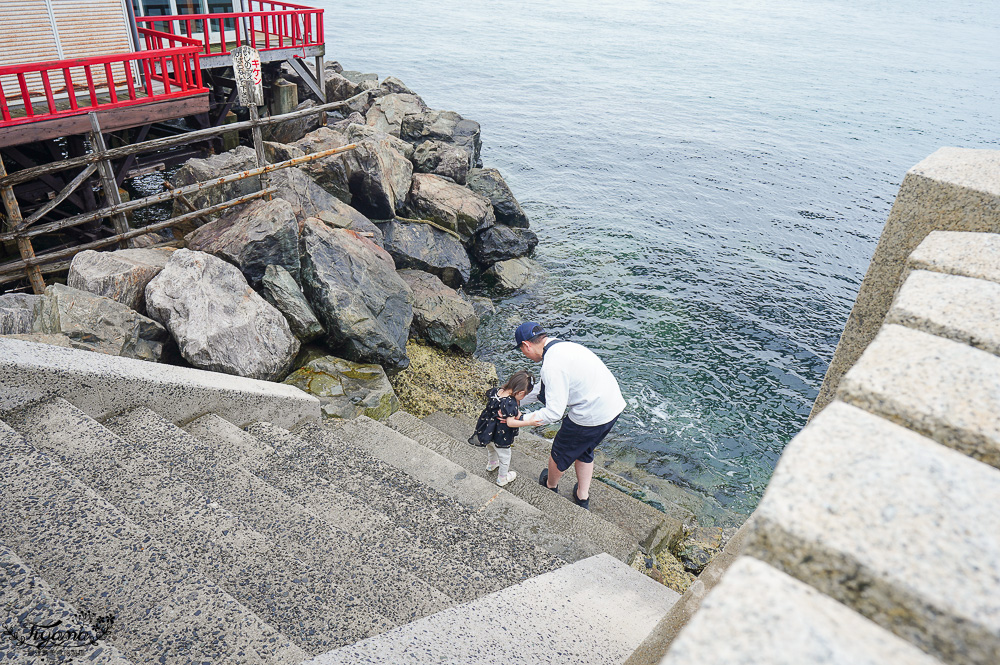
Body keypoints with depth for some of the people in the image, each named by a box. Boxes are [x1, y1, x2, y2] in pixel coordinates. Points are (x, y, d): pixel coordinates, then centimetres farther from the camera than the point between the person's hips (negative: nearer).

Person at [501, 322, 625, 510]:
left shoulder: (552, 365, -23)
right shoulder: (562, 346, 8)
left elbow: (554, 412, -24)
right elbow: (541, 388, 20)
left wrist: (518, 422, -15)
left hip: (590, 416, -8)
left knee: (561, 452, 20)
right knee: (584, 450, 30)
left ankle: (550, 485, 48)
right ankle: (582, 498, 45)